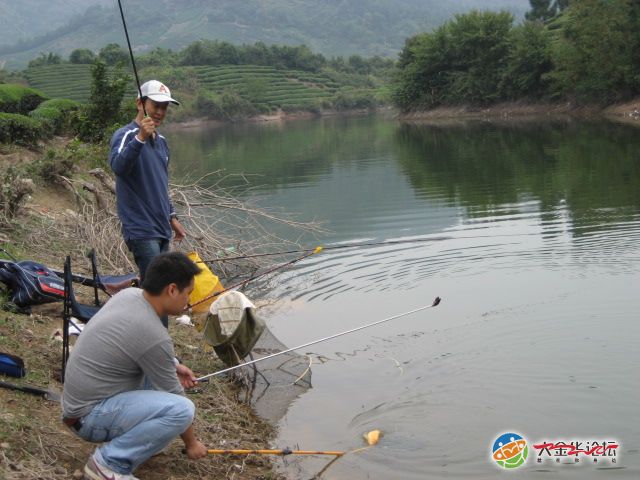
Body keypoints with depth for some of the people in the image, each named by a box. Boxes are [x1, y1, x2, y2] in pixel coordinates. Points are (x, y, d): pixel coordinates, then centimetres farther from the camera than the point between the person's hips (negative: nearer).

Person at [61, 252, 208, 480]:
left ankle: (126, 435, 15)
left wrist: (174, 366, 11)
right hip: (90, 417, -10)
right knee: (182, 409, -25)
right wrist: (191, 442, 3)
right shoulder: (154, 337, -26)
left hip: (83, 394, 10)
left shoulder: (129, 294, -2)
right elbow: (173, 396, -12)